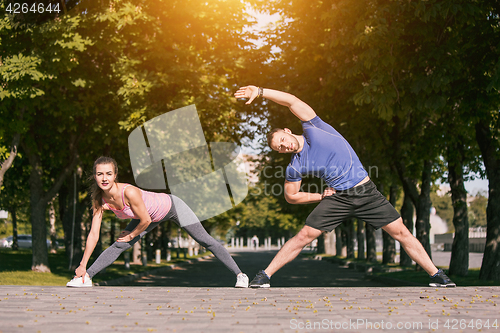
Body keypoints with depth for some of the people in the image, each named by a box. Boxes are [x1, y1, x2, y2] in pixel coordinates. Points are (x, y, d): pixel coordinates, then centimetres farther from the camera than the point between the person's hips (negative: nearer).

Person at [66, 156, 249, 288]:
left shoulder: (129, 192, -40)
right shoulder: (100, 201, -21)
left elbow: (145, 221, -29)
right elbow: (93, 234, -15)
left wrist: (131, 235, -10)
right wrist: (83, 265, -15)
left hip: (172, 206, -5)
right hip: (153, 217, 6)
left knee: (205, 240, -1)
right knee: (118, 246, -1)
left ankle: (240, 274, 8)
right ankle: (86, 278, 12)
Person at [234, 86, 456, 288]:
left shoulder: (313, 128, -1)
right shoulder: (294, 167, 2)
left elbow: (291, 101, -9)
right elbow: (291, 196, 12)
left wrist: (260, 92, -10)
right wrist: (321, 196, 3)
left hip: (366, 192, -1)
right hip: (338, 198, 1)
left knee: (401, 232, -3)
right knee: (304, 236, -6)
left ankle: (436, 275, 6)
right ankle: (265, 275, 5)